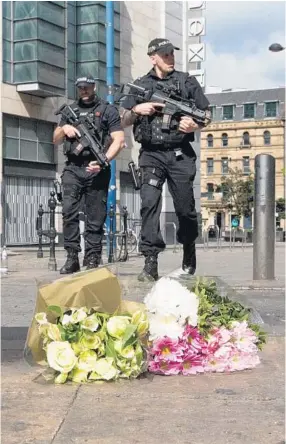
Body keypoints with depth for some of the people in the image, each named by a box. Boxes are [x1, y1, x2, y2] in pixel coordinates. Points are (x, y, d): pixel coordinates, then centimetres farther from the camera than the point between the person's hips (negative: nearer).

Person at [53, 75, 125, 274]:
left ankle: (93, 261, 2)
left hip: (96, 169, -3)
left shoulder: (108, 110, 6)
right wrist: (64, 128, 0)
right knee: (69, 213, -9)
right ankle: (72, 258, -6)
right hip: (73, 169, 3)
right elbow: (56, 140, 23)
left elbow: (119, 140, -3)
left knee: (96, 217, -2)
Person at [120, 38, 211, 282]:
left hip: (180, 154, 0)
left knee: (185, 207, 6)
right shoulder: (140, 85, 12)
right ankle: (151, 262, -15)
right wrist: (137, 109, -8)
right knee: (149, 203, -15)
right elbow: (123, 121, 12)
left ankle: (189, 250, 31)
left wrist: (195, 125, -10)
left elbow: (206, 113, 11)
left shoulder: (187, 82, 10)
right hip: (151, 154, 0)